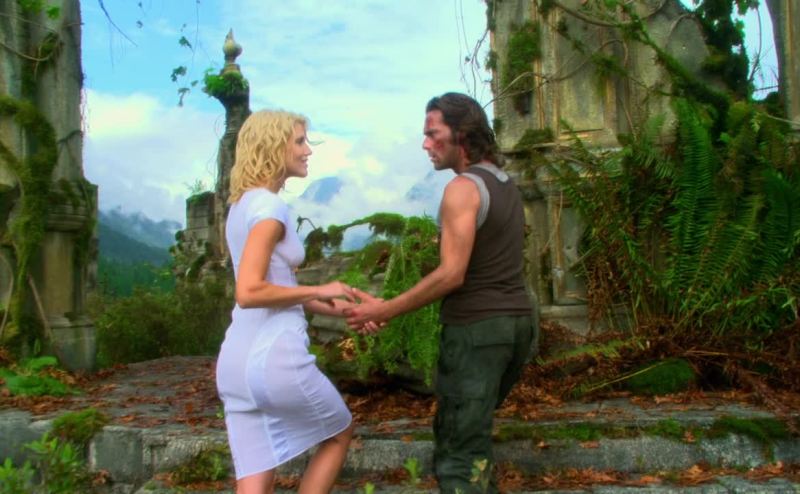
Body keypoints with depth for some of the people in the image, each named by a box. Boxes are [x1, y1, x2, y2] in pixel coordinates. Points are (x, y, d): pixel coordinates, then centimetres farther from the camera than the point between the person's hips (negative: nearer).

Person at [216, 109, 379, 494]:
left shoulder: (242, 205, 16)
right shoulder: (270, 207, -13)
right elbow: (249, 292, -23)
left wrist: (337, 309, 16)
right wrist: (319, 290, -12)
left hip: (237, 360, 8)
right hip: (275, 356, -8)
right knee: (339, 433, 20)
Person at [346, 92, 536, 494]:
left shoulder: (463, 188, -13)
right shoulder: (506, 185, 14)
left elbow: (452, 275, -19)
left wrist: (385, 310, -13)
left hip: (477, 328, -9)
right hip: (517, 323, 9)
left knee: (458, 449, -3)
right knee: (470, 425, 23)